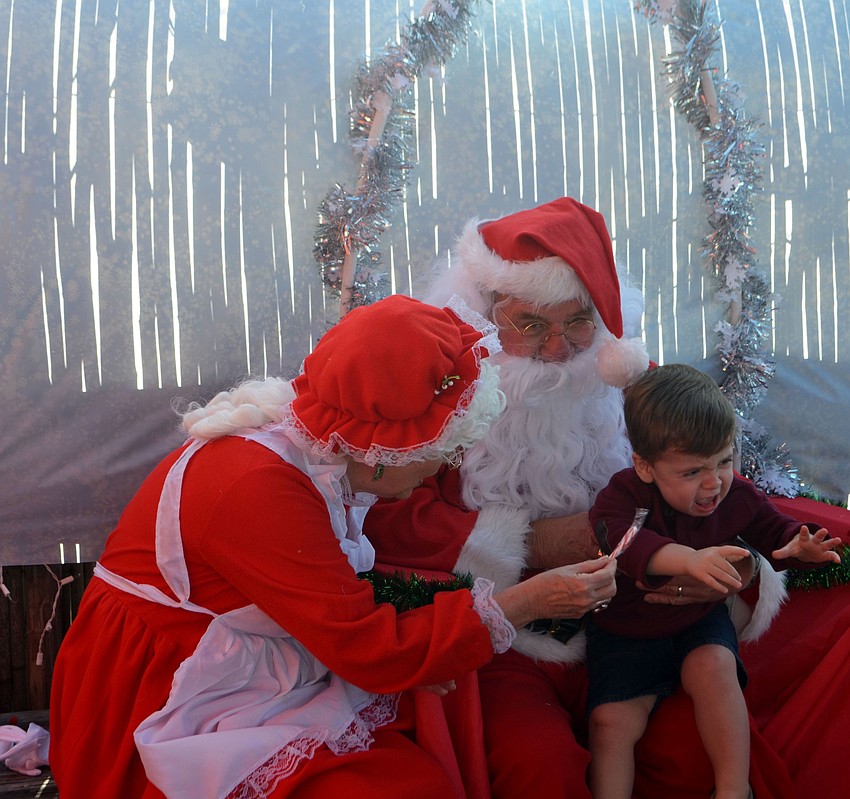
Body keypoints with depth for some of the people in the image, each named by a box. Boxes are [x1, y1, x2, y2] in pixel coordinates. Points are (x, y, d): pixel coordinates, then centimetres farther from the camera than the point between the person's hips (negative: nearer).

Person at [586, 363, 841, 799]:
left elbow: (775, 531, 6)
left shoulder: (738, 496, -9)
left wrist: (798, 547, -21)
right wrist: (690, 558, -58)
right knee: (611, 720, -17)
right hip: (627, 629, -1)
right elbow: (624, 541, -41)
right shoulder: (624, 495, -21)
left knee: (714, 666, -29)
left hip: (700, 621, 1)